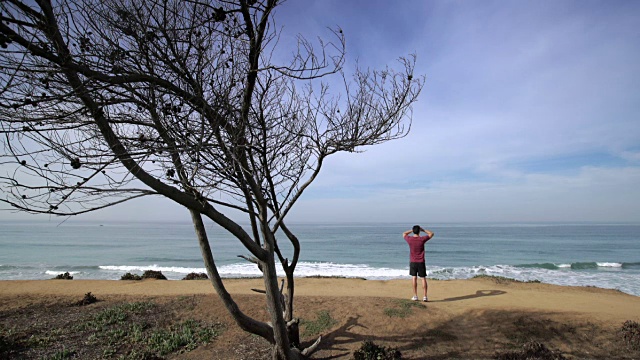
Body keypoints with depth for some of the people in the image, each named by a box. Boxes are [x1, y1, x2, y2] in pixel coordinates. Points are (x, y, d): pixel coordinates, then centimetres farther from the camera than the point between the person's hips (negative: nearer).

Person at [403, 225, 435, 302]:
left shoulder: (409, 239, -8)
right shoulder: (422, 239, -11)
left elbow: (404, 234, 15)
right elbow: (431, 233, 5)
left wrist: (412, 230, 13)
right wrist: (423, 230, 8)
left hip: (413, 262, 1)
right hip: (421, 262, -1)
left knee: (414, 278, 7)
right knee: (423, 278, 5)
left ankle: (415, 296, 10)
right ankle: (425, 297, 5)